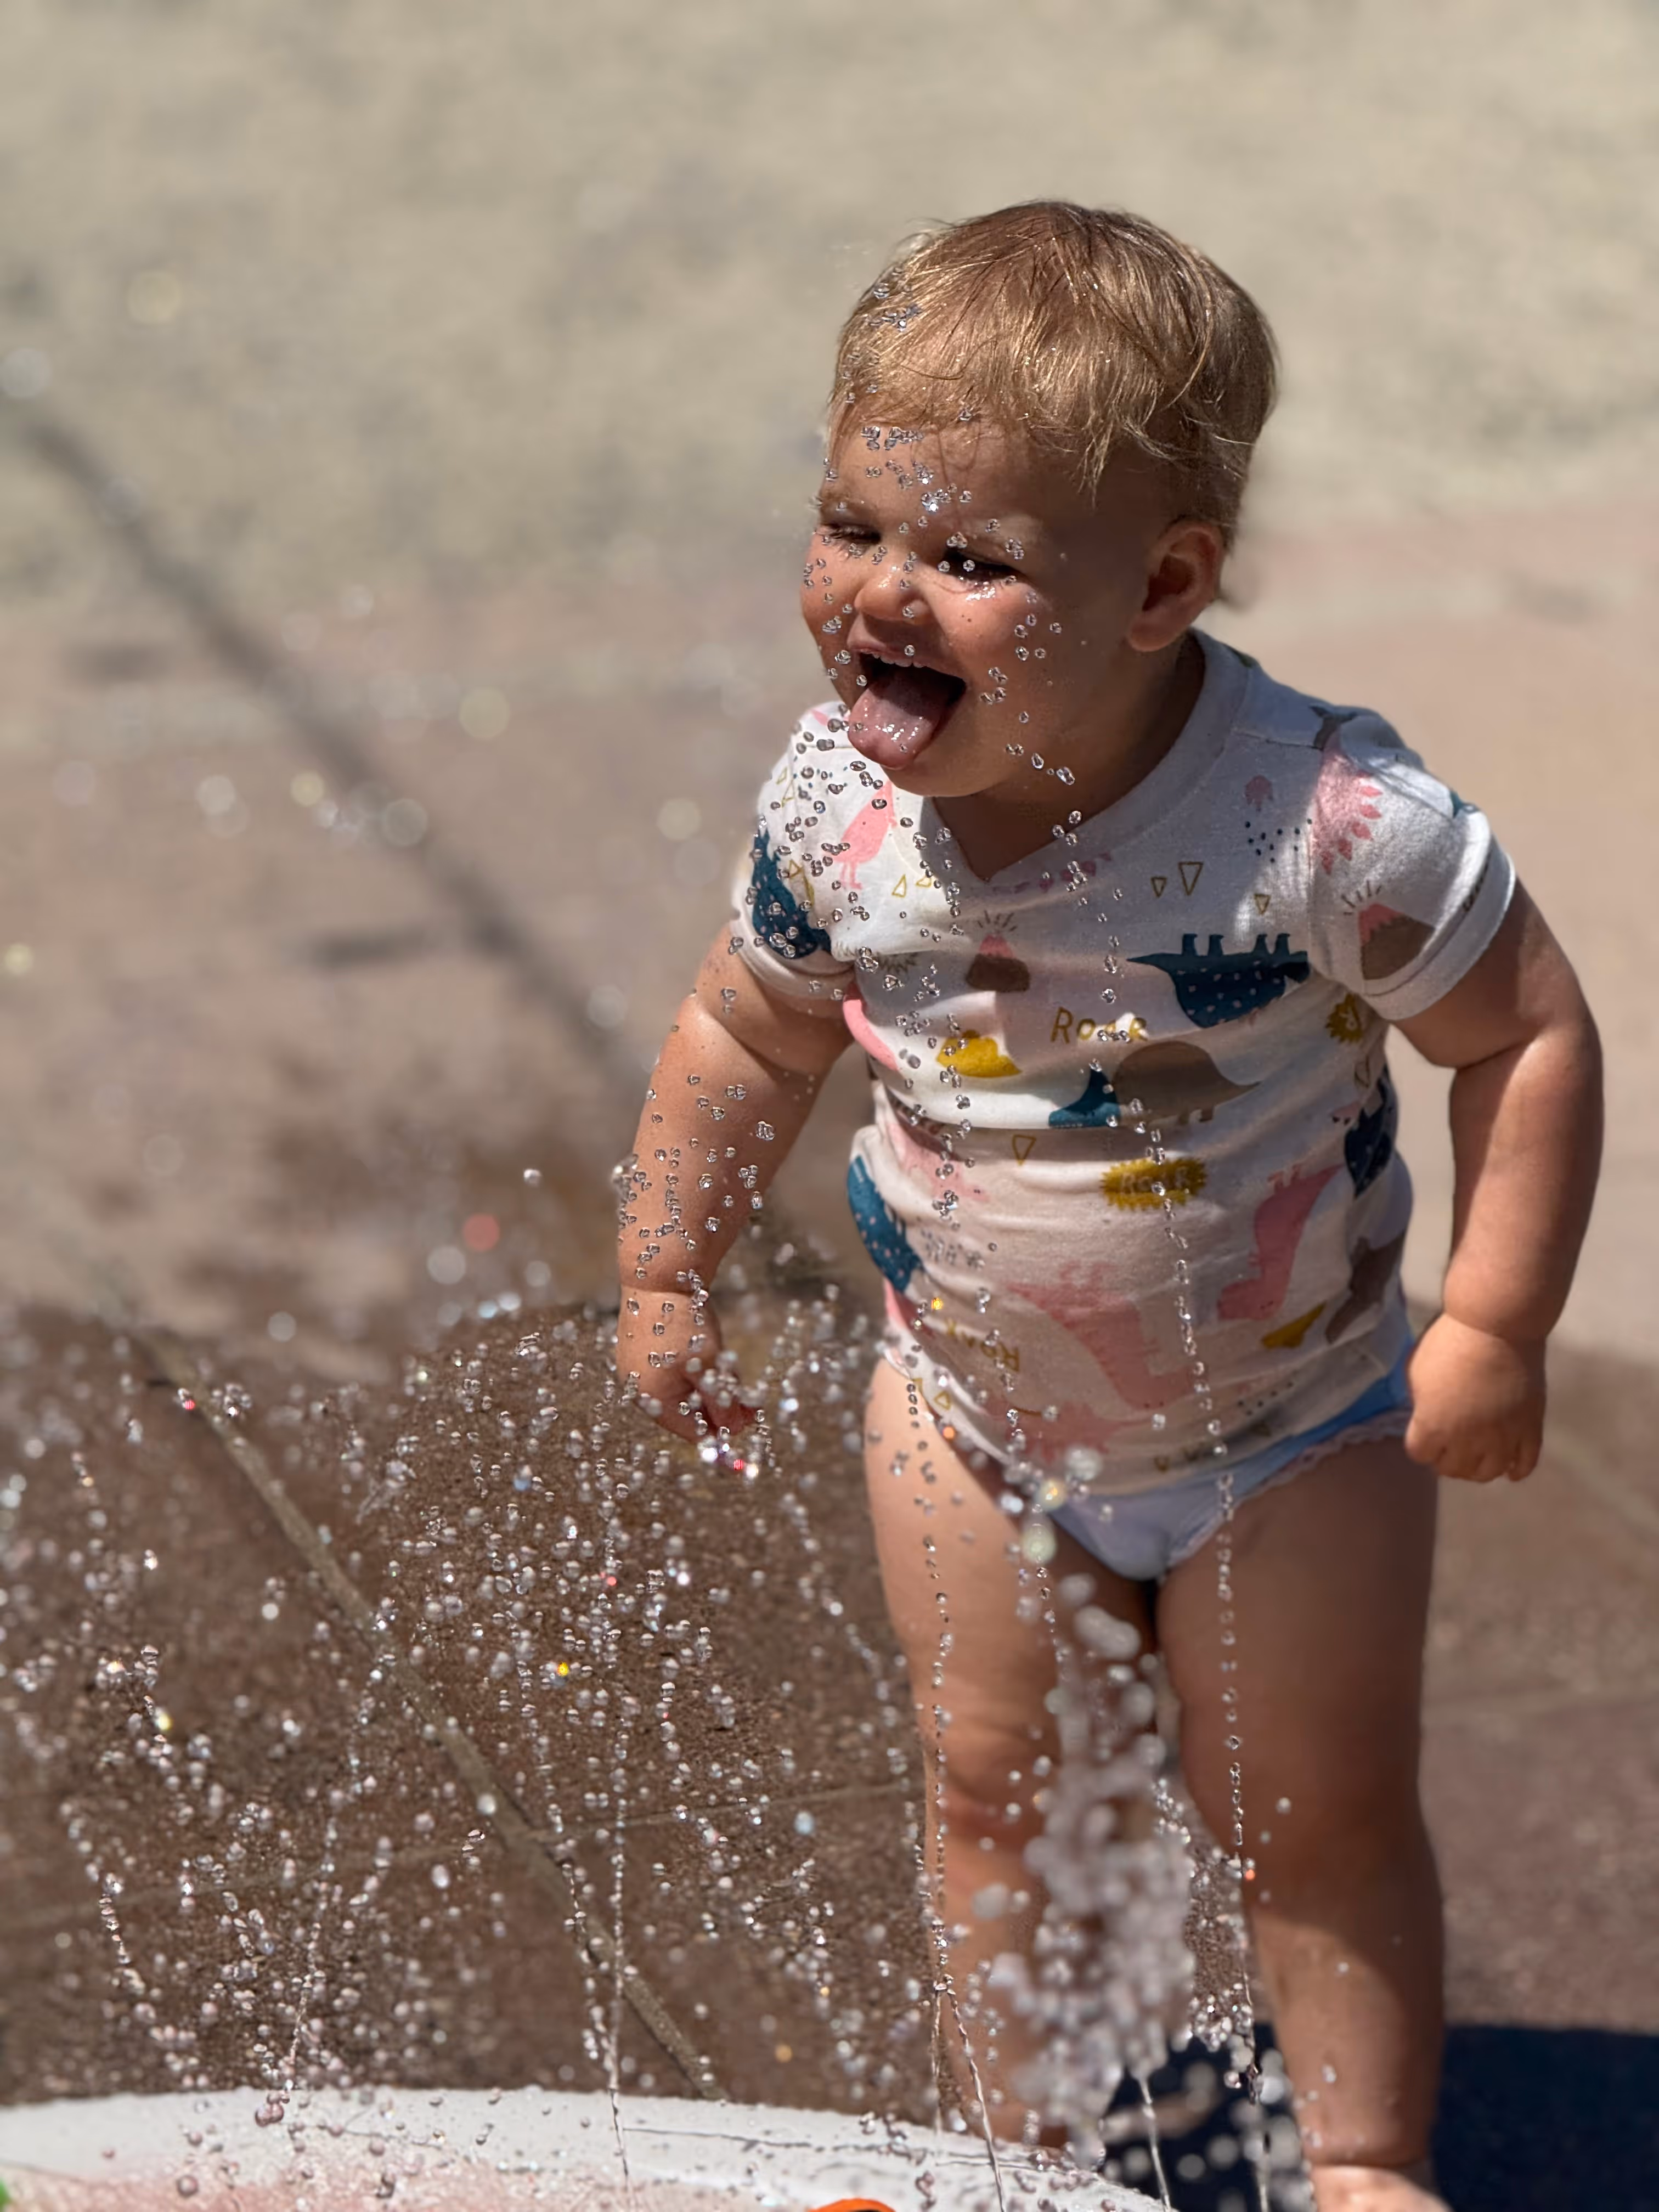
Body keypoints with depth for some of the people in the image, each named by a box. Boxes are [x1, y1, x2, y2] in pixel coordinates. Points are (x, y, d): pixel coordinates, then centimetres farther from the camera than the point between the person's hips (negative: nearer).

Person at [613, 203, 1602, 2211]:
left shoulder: (1325, 821, -32)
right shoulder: (836, 804, -19)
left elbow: (1529, 1033, -20)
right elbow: (750, 1030, 1)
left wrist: (1494, 1328, -22)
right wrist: (664, 1274, 6)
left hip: (1287, 1423, -3)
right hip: (978, 1406, 3)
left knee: (1318, 1821, 10)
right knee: (989, 1791, 14)